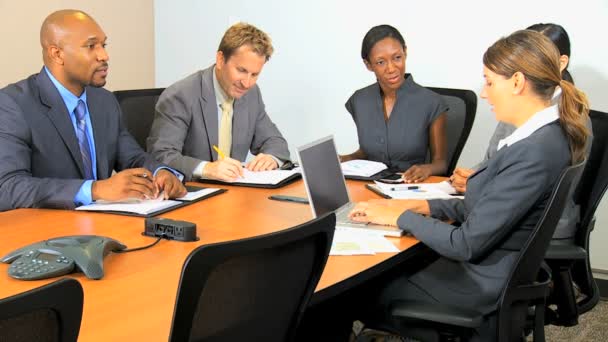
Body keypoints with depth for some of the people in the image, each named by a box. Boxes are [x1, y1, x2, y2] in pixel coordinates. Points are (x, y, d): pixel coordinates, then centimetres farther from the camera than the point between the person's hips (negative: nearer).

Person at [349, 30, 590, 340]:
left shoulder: (532, 154, -30)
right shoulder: (552, 132, 0)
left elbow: (466, 244, -25)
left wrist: (401, 216, -11)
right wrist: (425, 206, 2)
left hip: (487, 286, -8)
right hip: (512, 267, 8)